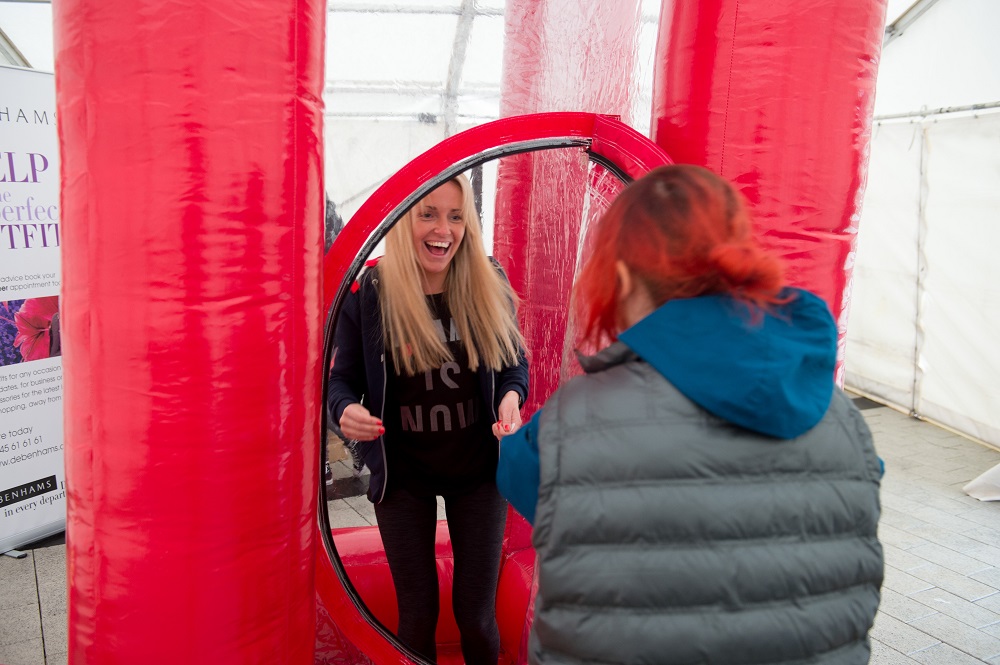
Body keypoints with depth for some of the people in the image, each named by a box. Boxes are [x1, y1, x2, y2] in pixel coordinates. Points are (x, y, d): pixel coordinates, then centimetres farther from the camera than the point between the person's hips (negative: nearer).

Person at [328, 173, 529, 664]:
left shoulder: (489, 286, -7)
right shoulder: (368, 292, -12)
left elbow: (514, 362, 4)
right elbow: (343, 377, -3)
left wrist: (511, 396, -18)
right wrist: (346, 411, -25)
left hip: (477, 472, 1)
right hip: (402, 475, -1)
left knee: (476, 613, 9)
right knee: (417, 613, 11)